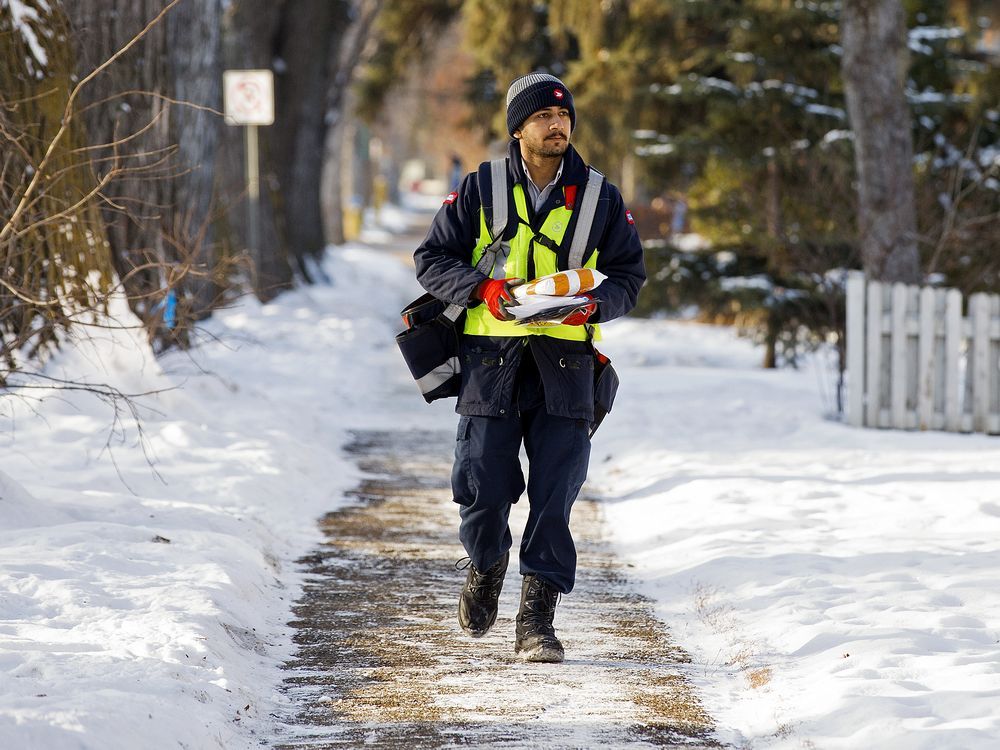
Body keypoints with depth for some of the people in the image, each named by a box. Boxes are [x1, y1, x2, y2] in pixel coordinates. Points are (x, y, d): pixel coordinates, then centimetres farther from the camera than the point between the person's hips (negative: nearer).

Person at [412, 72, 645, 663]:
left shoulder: (601, 200, 9)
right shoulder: (480, 191, 6)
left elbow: (629, 275, 12)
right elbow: (433, 258, 6)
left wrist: (593, 303, -10)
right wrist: (482, 288, -12)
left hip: (565, 365, 0)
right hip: (491, 357, 0)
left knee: (553, 500, -6)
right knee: (484, 491, -2)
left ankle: (537, 621, 0)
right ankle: (487, 564, 31)